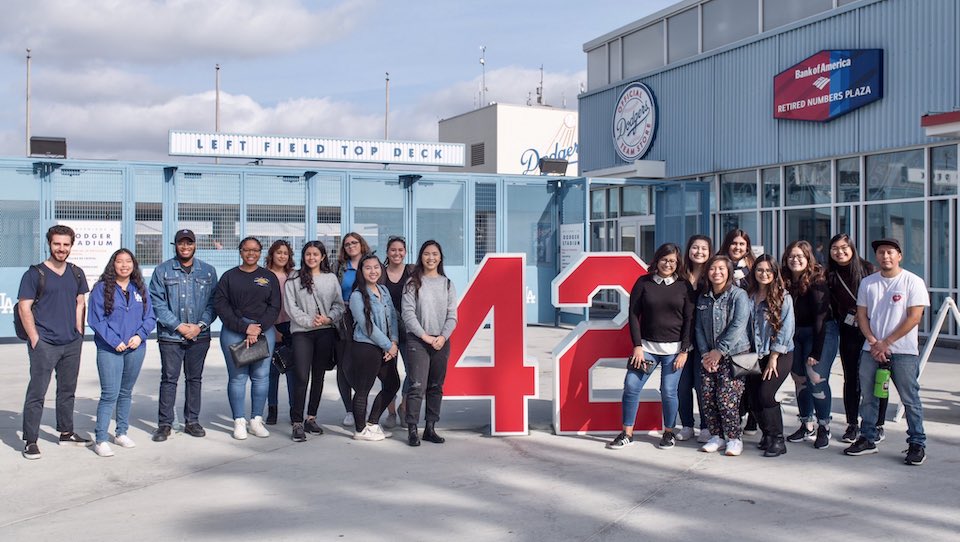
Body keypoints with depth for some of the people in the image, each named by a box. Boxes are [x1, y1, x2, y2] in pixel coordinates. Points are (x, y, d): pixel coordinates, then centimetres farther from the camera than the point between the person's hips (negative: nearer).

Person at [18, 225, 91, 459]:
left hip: (72, 343, 5)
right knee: (37, 392, -4)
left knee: (68, 390, 14)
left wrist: (79, 332, 7)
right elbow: (24, 308, -7)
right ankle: (30, 441, 2)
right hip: (44, 343, -5)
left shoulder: (76, 273, 11)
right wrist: (35, 339, -13)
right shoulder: (35, 273, -4)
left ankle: (66, 433, 27)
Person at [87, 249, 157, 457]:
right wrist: (114, 341, -13)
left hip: (136, 348, 5)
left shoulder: (140, 289, 9)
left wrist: (140, 335, -8)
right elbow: (96, 320, -7)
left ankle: (121, 433, 25)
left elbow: (150, 317, 9)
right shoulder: (101, 288, -3)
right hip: (109, 350, -4)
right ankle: (101, 440, -4)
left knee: (126, 392, 14)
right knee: (110, 394, -9)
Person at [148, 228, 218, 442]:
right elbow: (157, 302, -4)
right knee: (169, 379, 0)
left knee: (195, 378, 10)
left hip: (199, 336, 2)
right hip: (170, 336, -2)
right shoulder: (162, 270, 0)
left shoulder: (208, 271, 7)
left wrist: (201, 325, -9)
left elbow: (213, 302, 5)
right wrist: (178, 326, -12)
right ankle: (164, 423, 8)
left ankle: (192, 421, 19)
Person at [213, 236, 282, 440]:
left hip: (264, 330, 1)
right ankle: (239, 421, 5)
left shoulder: (269, 277, 12)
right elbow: (220, 305, -1)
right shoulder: (229, 277, 8)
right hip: (233, 332, -1)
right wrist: (244, 327, -11)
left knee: (261, 376, 0)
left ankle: (257, 420, 10)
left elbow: (274, 307, 4)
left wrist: (258, 329, -9)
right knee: (237, 377, -3)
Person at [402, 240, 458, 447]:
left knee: (436, 387, 7)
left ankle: (430, 428, 15)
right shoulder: (413, 283, 0)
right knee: (417, 386, -9)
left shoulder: (447, 283, 10)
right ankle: (412, 430, -5)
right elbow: (408, 313, -6)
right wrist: (425, 336, -12)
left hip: (441, 342, 4)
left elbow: (452, 315, 7)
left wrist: (443, 337, -8)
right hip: (417, 340, -4)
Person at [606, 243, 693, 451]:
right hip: (647, 346, 1)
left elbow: (689, 320, 3)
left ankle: (669, 432, 19)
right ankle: (627, 433, 5)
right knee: (631, 386, -6)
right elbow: (634, 314, 1)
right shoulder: (644, 282, 3)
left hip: (673, 349, -1)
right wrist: (638, 346, -6)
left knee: (668, 391, -2)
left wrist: (684, 351, -3)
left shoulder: (684, 286, 3)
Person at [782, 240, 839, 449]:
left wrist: (816, 352, -21)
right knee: (799, 379, 8)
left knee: (817, 379, -12)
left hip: (822, 334, -6)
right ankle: (808, 426, 20)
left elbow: (820, 317, -19)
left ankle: (823, 428, 4)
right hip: (796, 335, 6)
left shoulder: (817, 282, -17)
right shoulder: (786, 282, 0)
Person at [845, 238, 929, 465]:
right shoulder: (867, 283, 10)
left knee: (910, 399, -1)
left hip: (903, 351, -4)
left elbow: (914, 317, -10)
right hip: (872, 350, 4)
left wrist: (886, 342, -11)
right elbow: (861, 315, 9)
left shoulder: (913, 282, -4)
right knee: (868, 397, 9)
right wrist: (874, 343, -6)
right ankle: (867, 439, 20)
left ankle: (917, 444, 8)